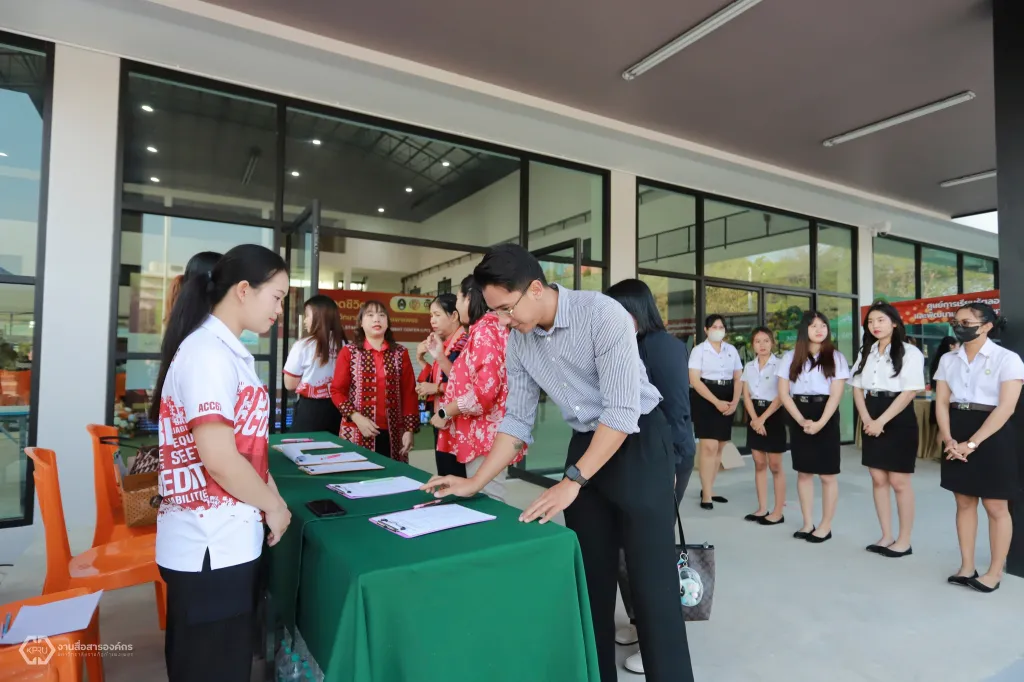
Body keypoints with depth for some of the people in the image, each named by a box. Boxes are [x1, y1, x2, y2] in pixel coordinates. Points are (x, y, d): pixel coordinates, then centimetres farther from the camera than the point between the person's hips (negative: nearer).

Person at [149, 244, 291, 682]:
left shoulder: (227, 351, 10)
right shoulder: (208, 353, -20)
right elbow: (218, 458, -26)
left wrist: (269, 495, 6)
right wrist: (273, 505, -11)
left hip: (227, 541, 9)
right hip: (210, 548, -9)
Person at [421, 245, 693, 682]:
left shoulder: (602, 314, -23)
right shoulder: (518, 341, -3)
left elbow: (622, 411, -25)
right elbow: (517, 419, 4)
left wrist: (572, 481, -25)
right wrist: (475, 483, -1)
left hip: (639, 442, -5)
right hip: (586, 444, 6)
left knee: (650, 582, -2)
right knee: (590, 576, 13)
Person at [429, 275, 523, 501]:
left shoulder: (485, 330, -14)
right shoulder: (487, 329, 18)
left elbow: (484, 391, -24)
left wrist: (444, 412, -12)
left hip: (484, 436, -10)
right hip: (479, 435, 10)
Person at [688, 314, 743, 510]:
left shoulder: (732, 350, 10)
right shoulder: (699, 350, -4)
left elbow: (738, 378, 9)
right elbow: (694, 380, -12)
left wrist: (734, 402, -7)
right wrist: (716, 402, -17)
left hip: (727, 401, 5)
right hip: (705, 400, -5)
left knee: (719, 447, 9)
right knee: (709, 447, -11)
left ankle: (708, 489, 22)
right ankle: (706, 495, -3)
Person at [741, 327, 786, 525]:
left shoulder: (779, 365, -7)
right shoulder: (749, 366, 8)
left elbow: (781, 396, -12)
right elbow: (746, 395, 3)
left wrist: (763, 418, -16)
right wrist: (754, 418, -11)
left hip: (773, 415, -5)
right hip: (755, 416, 5)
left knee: (775, 466, 1)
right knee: (759, 464, 9)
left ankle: (778, 511, 10)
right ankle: (762, 508, 17)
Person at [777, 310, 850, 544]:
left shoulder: (836, 357, 0)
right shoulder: (791, 357, 5)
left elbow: (836, 395, -6)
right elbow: (783, 393, 0)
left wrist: (820, 423, -18)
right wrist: (802, 420, -11)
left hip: (826, 418, -2)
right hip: (799, 419, 2)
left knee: (827, 475, 3)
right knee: (803, 472, 9)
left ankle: (826, 526, 14)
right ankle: (807, 523, 19)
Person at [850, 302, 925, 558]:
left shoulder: (909, 352, -7)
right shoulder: (866, 352, 12)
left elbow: (909, 392, -13)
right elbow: (857, 388, 9)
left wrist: (881, 421, -16)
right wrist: (866, 418, -6)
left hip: (898, 420, -6)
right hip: (872, 422, 6)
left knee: (899, 482, 1)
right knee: (878, 480, 10)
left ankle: (904, 541, 14)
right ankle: (886, 537, 20)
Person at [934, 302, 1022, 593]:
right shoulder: (948, 360, 7)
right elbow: (941, 402, 4)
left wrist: (972, 443, -19)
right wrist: (949, 439, -10)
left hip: (992, 435, -4)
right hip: (957, 435, 5)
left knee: (996, 506, 5)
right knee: (964, 502, 11)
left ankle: (994, 572, 19)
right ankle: (967, 567, 21)